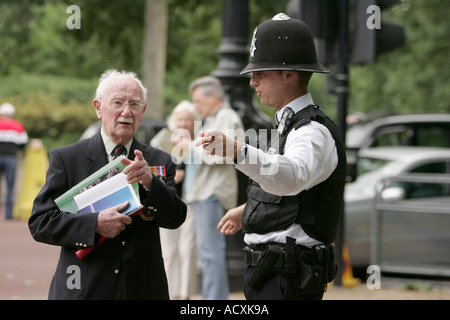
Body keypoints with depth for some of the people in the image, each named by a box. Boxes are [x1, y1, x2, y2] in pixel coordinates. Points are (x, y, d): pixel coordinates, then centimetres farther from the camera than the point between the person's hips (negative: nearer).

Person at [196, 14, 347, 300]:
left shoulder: (314, 132, -18)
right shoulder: (291, 125, 15)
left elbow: (292, 176, -43)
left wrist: (237, 151, -58)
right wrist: (246, 211, 48)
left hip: (288, 281, -10)